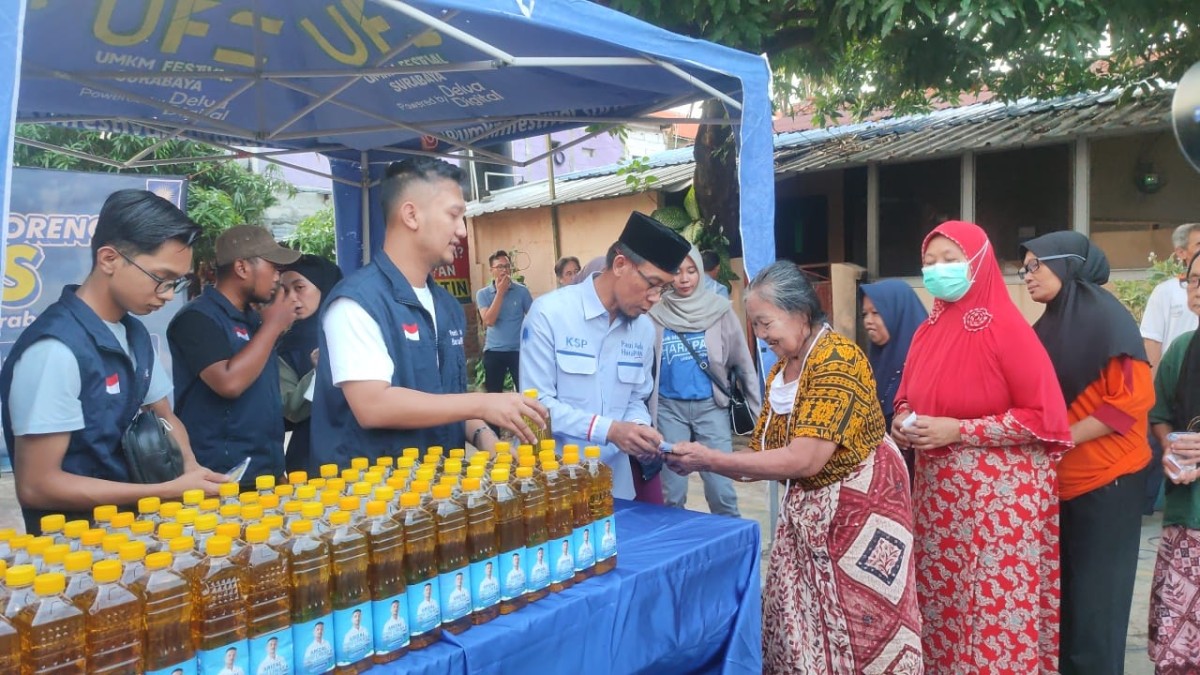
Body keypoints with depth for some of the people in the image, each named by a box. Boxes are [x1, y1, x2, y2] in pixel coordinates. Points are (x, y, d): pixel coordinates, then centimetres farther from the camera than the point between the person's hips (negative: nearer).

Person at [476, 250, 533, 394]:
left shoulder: (522, 291, -1)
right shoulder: (483, 294, -1)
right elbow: (488, 321, -14)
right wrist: (500, 292, -15)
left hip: (519, 350, -1)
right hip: (493, 351, 1)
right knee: (493, 394, 10)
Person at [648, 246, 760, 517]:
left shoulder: (719, 310, -1)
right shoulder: (656, 315, 1)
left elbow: (742, 361, 3)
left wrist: (758, 411, 3)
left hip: (711, 406, -1)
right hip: (670, 408, 1)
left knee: (721, 488, -3)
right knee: (673, 492, 8)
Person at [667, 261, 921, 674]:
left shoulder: (838, 360, -21)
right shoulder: (780, 371, 7)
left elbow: (804, 460, -28)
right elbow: (766, 457, 6)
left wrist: (710, 460, -26)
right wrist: (704, 462, -10)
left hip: (855, 510, -8)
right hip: (806, 510, 8)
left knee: (857, 630, 5)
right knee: (799, 625, 12)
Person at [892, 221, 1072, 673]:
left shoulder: (1007, 328, -12)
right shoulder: (928, 331, 6)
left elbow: (1045, 416, -16)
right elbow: (909, 394, 21)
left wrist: (958, 430, -18)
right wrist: (904, 418, -2)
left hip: (998, 496, -6)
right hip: (937, 491, 6)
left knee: (994, 610, 1)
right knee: (941, 602, 12)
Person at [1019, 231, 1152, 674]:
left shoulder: (1105, 316, -11)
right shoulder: (1048, 326, 11)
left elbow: (1133, 397, -18)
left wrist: (1065, 438, -19)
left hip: (1105, 481, -7)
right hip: (1057, 482, 7)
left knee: (1095, 598, 2)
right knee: (1063, 589, 14)